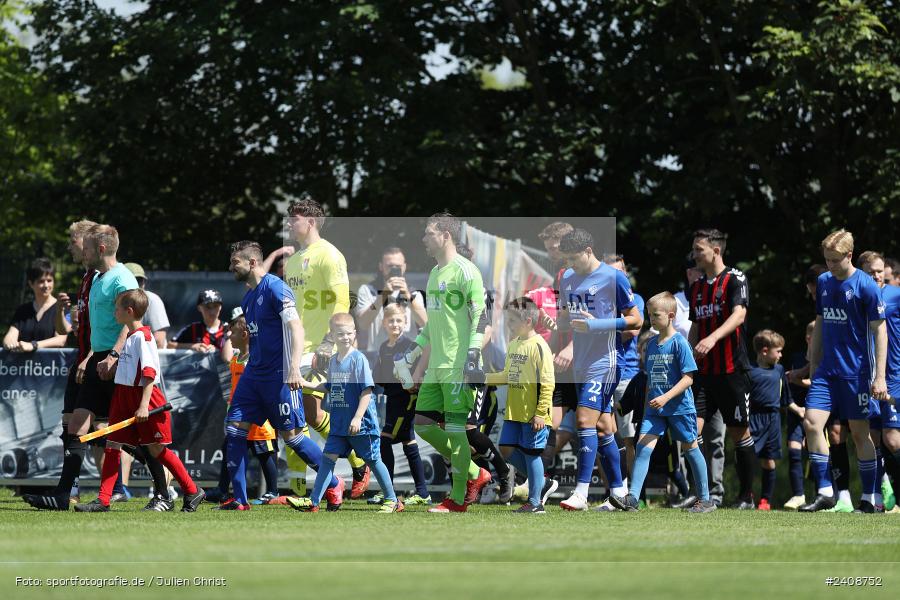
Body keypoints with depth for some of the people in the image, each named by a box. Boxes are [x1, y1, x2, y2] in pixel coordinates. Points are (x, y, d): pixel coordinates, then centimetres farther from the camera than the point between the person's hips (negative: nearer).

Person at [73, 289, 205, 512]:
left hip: (144, 396, -9)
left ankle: (193, 492, 12)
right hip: (124, 397, 9)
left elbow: (149, 373, -20)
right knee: (112, 446, 0)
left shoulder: (143, 337, -14)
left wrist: (144, 405, -25)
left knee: (157, 449, -1)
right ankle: (103, 501, -2)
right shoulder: (129, 337, 14)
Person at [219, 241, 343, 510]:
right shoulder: (248, 297, 15)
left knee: (291, 435, -4)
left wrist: (294, 367, -31)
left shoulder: (275, 288, -12)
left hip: (279, 375, -9)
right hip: (253, 373, 9)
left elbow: (295, 327, -21)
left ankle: (334, 484, 14)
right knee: (234, 429, -1)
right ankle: (239, 499, 2)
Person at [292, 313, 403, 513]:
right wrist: (307, 384, 11)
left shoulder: (358, 359, -13)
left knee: (373, 460, 4)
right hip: (339, 423, 6)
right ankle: (313, 502, 0)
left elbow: (367, 390, -16)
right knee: (328, 457, 0)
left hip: (362, 423, -6)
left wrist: (358, 418, -22)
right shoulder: (333, 361, 8)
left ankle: (392, 501, 18)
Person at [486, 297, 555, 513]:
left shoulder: (539, 346, -15)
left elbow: (547, 383, -17)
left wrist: (541, 413, -19)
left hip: (532, 414, -8)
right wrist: (486, 378, 9)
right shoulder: (513, 344, 10)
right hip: (514, 412, 8)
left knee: (531, 453, -2)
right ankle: (540, 483, 23)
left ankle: (535, 503, 7)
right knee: (507, 449, 7)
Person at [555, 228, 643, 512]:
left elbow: (636, 320, -8)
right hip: (582, 362, 7)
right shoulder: (567, 279, 12)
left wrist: (597, 324, -18)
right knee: (603, 427, 10)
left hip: (604, 361, -7)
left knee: (586, 420, -15)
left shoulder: (614, 278, -10)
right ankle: (618, 491, 16)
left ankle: (581, 494, -17)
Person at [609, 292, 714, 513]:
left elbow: (688, 378, -16)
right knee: (643, 447, -9)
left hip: (680, 407, -6)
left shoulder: (679, 343, -11)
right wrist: (647, 405, 18)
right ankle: (631, 499, -17)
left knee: (691, 449, 7)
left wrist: (666, 397, -25)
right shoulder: (651, 344, 10)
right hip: (655, 409, 6)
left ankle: (705, 500, 18)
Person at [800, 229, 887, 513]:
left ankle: (869, 498, 13)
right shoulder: (823, 282, 8)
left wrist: (879, 377, -13)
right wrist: (813, 366, 17)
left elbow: (880, 331, -9)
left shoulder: (866, 285, -10)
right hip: (827, 370, 5)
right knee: (811, 423, -9)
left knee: (860, 433, 1)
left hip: (856, 371, -5)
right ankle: (825, 492, -4)